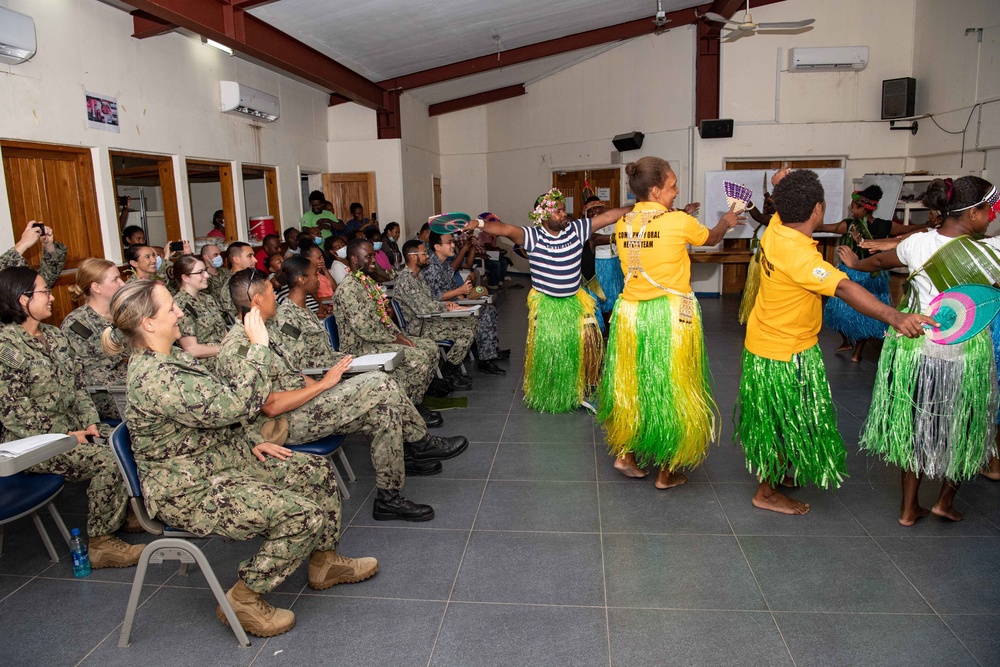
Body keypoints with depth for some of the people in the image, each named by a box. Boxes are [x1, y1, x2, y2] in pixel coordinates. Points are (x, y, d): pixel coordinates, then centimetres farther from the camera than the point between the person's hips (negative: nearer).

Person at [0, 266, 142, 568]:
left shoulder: (55, 336, 11)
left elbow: (77, 385, 13)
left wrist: (90, 421, -2)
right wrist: (63, 435, -17)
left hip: (73, 426, 8)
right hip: (35, 442, -8)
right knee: (107, 460, -26)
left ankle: (128, 512, 7)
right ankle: (101, 543, -13)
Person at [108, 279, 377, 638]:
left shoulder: (171, 357, 6)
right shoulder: (153, 379, -28)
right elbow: (234, 405, -31)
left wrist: (249, 445, 8)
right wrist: (258, 346, -23)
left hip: (225, 458, 10)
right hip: (190, 492, -10)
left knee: (318, 471, 9)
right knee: (305, 514, -21)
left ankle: (323, 561, 25)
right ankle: (243, 599, -2)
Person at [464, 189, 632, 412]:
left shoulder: (577, 229, -5)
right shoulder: (533, 236, -16)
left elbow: (609, 216, -5)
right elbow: (507, 229, -32)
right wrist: (480, 223, -49)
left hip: (575, 302, 3)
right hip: (545, 304, -3)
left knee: (585, 344, 2)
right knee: (544, 350, 6)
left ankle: (577, 392, 20)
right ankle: (541, 395, 25)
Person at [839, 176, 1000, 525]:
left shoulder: (918, 243, -5)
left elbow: (877, 262, 13)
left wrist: (854, 263, 33)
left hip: (914, 349, 4)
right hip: (964, 354, -4)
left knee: (915, 427, 17)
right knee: (964, 429, 21)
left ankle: (909, 508, 27)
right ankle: (945, 500, 34)